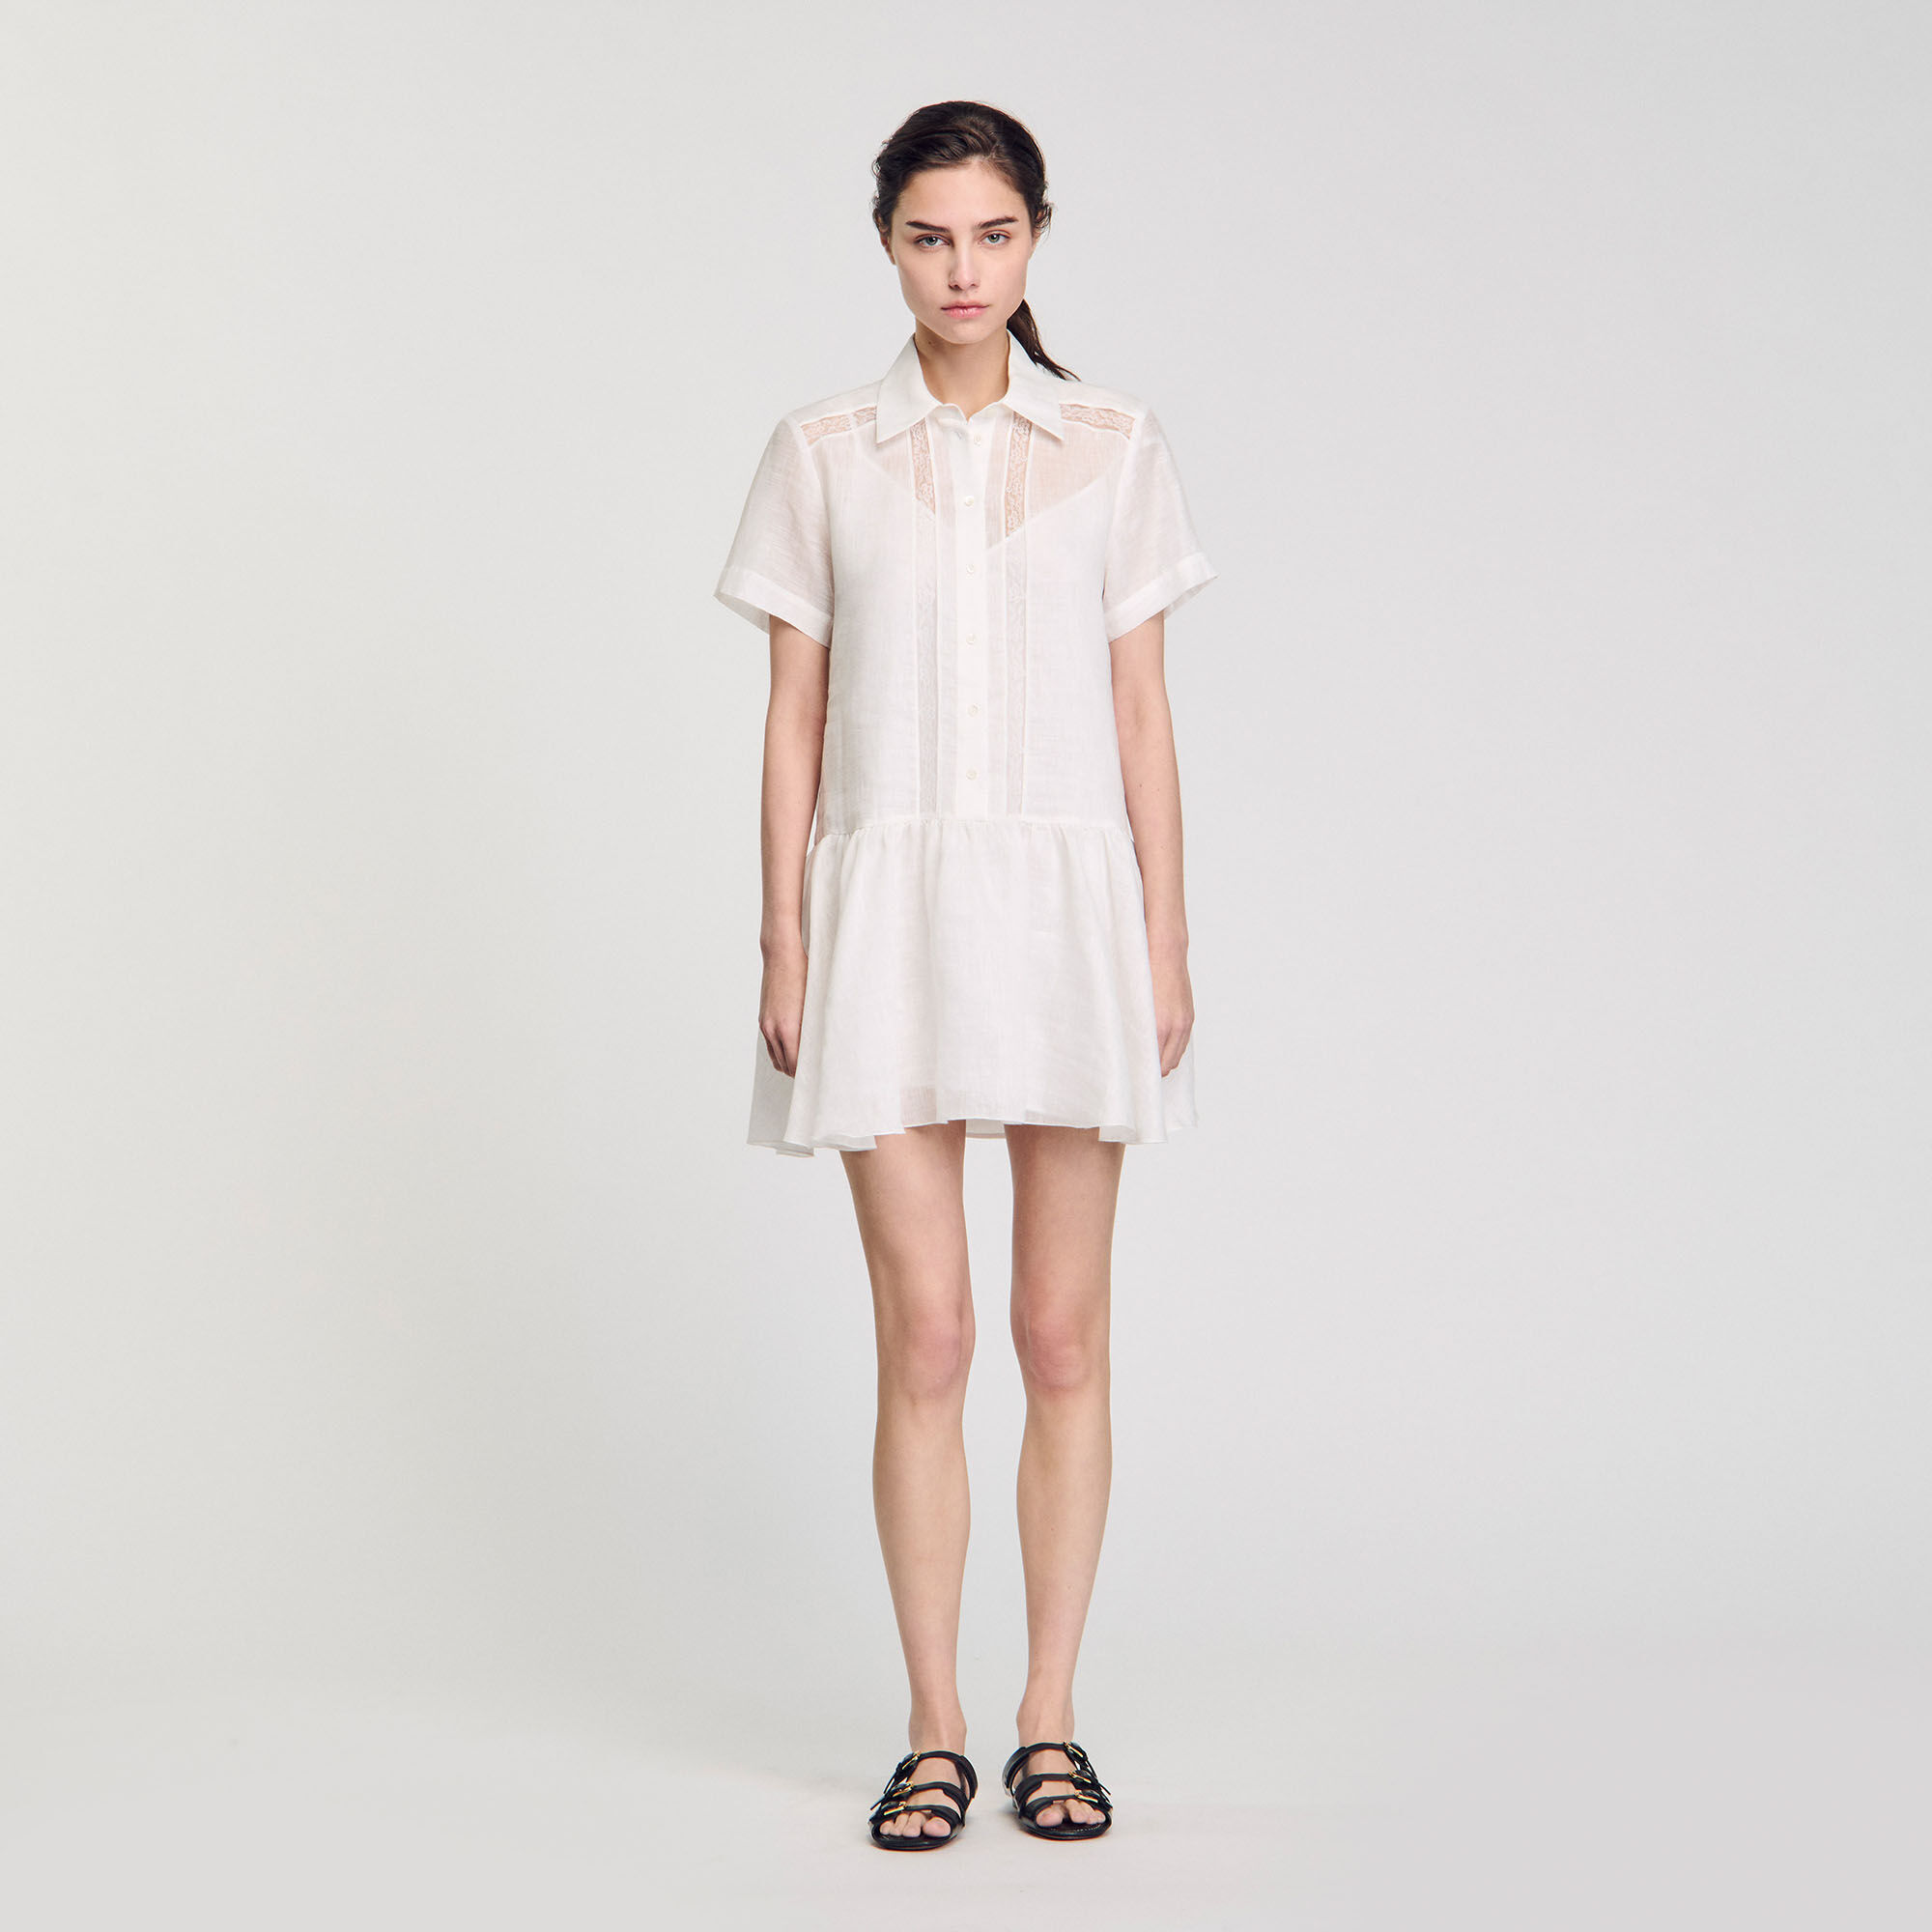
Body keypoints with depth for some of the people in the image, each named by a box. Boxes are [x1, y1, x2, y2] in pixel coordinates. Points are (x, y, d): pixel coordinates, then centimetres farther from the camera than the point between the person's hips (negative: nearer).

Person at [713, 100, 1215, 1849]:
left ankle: (1050, 1721, 15)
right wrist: (784, 947, -1)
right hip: (890, 912, 0)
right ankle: (936, 1731, 11)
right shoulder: (821, 457, 5)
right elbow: (793, 718, 5)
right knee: (924, 1340, -1)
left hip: (1068, 901, 1)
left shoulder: (1115, 449, 5)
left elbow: (1142, 713, 5)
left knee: (1065, 1338, 4)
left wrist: (1166, 946, 0)